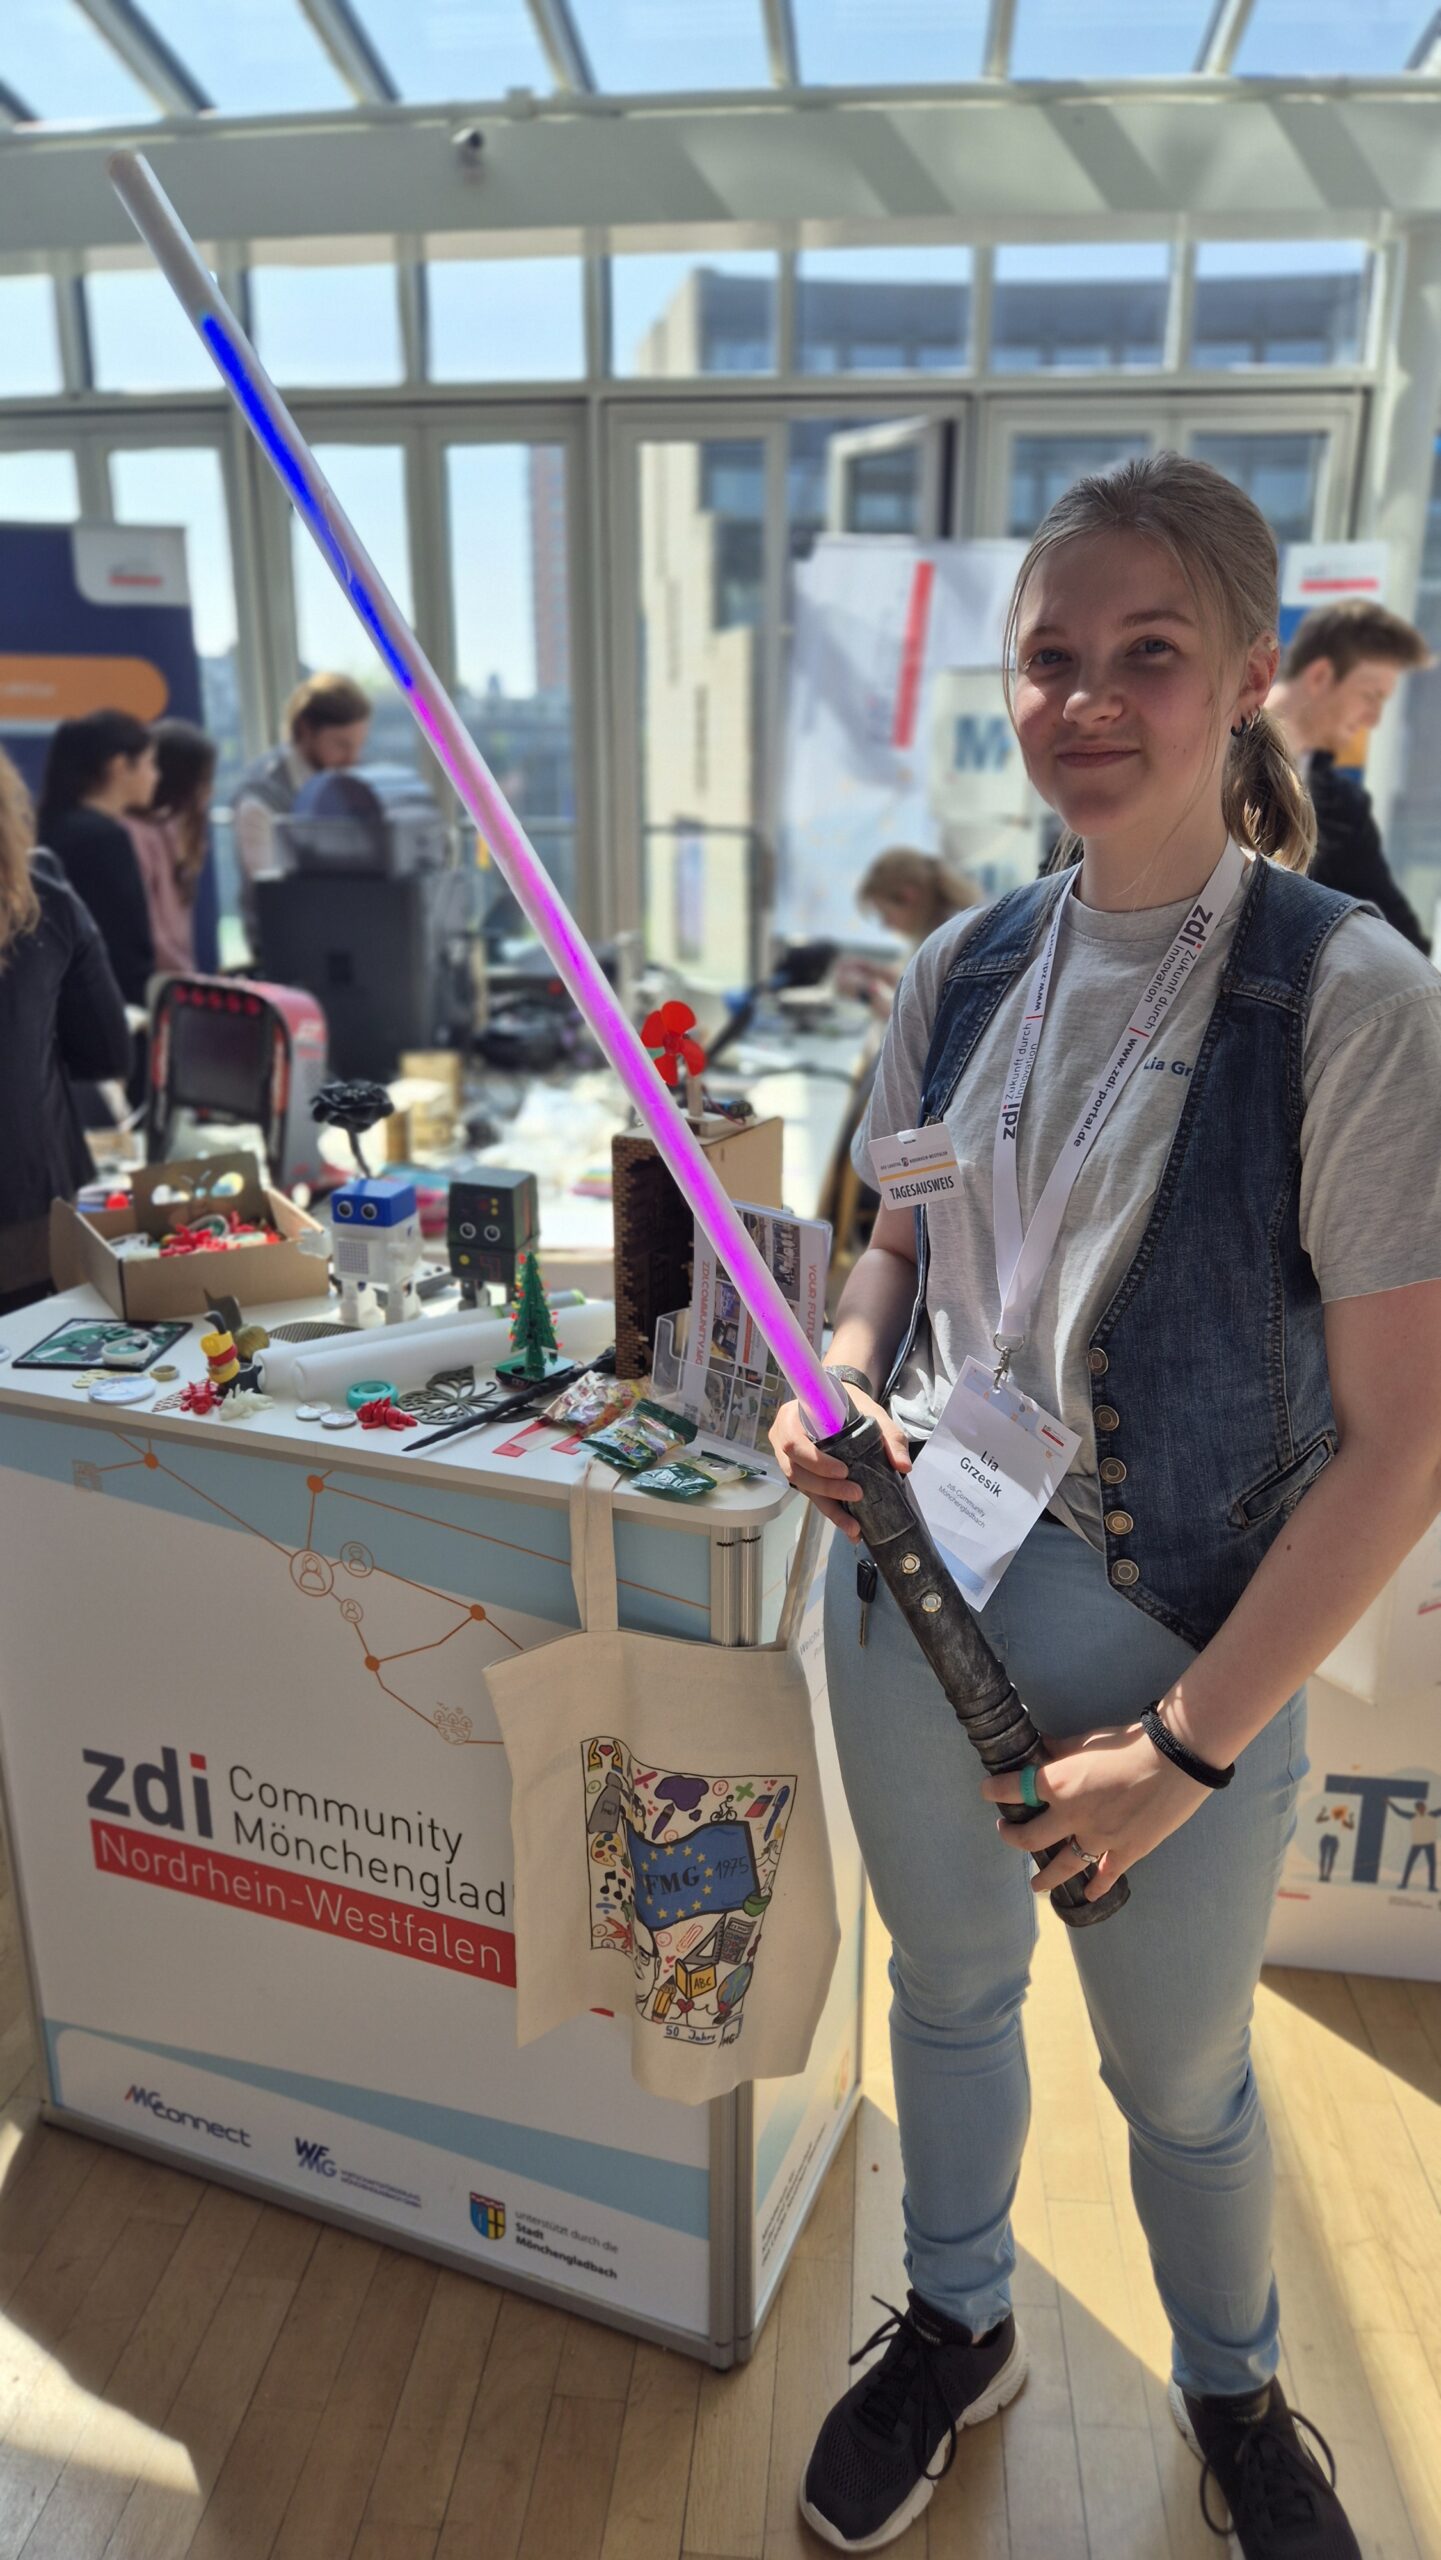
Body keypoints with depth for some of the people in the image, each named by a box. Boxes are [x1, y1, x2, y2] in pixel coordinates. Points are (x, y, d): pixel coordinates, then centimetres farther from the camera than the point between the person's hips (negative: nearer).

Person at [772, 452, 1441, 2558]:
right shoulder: (963, 970, -1)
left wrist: (1186, 1747, -16)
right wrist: (842, 1378, -10)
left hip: (1182, 1648, -4)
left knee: (1182, 2074, 20)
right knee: (948, 1990, 25)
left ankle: (1232, 2386, 55)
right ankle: (959, 2326, 56)